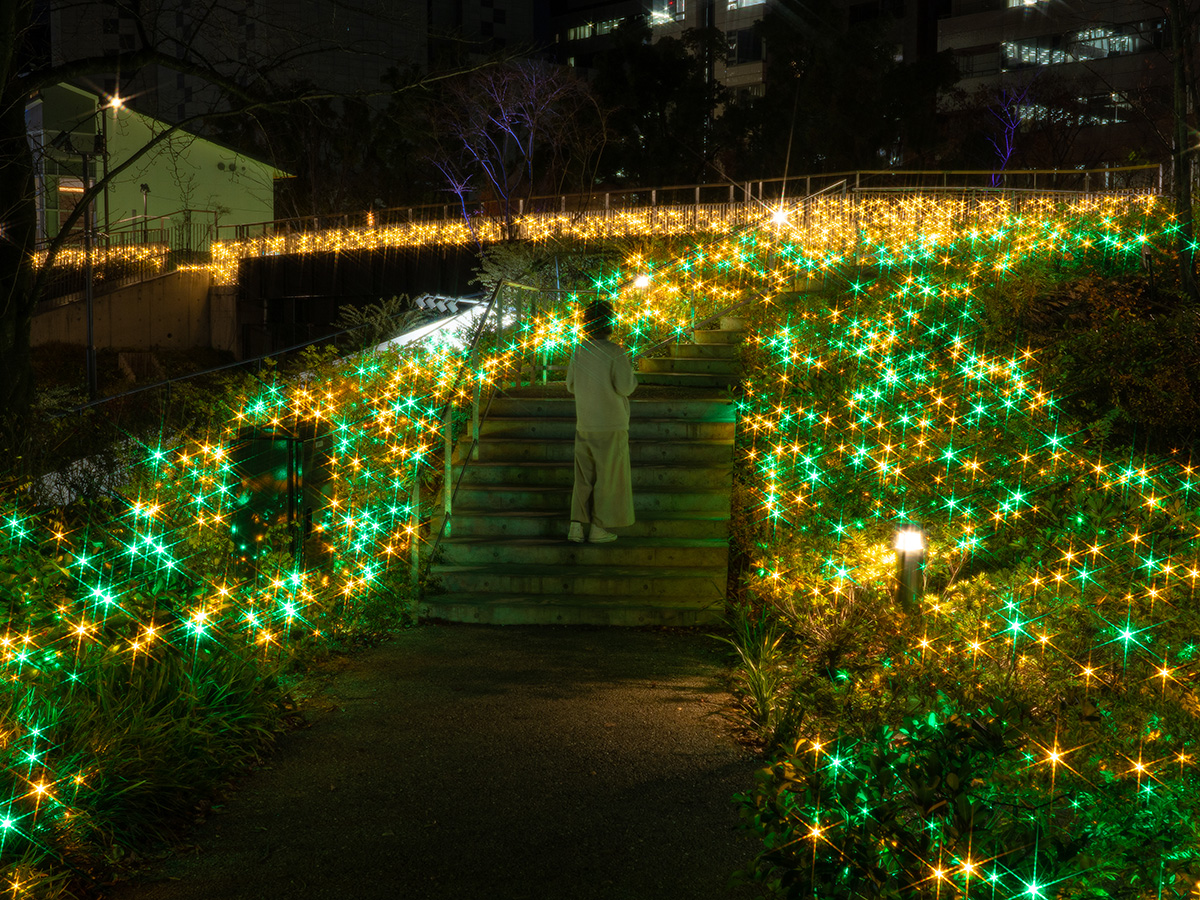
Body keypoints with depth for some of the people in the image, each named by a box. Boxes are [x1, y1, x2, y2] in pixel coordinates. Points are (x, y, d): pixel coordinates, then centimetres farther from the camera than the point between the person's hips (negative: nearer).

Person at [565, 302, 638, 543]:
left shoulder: (580, 350, 2)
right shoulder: (615, 352, -14)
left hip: (584, 425, 5)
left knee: (584, 478, 13)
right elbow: (625, 388, -16)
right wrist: (629, 367, 2)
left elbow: (571, 385, 11)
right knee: (608, 478, 6)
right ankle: (598, 529, 8)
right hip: (611, 426, -5)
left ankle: (576, 527, 8)